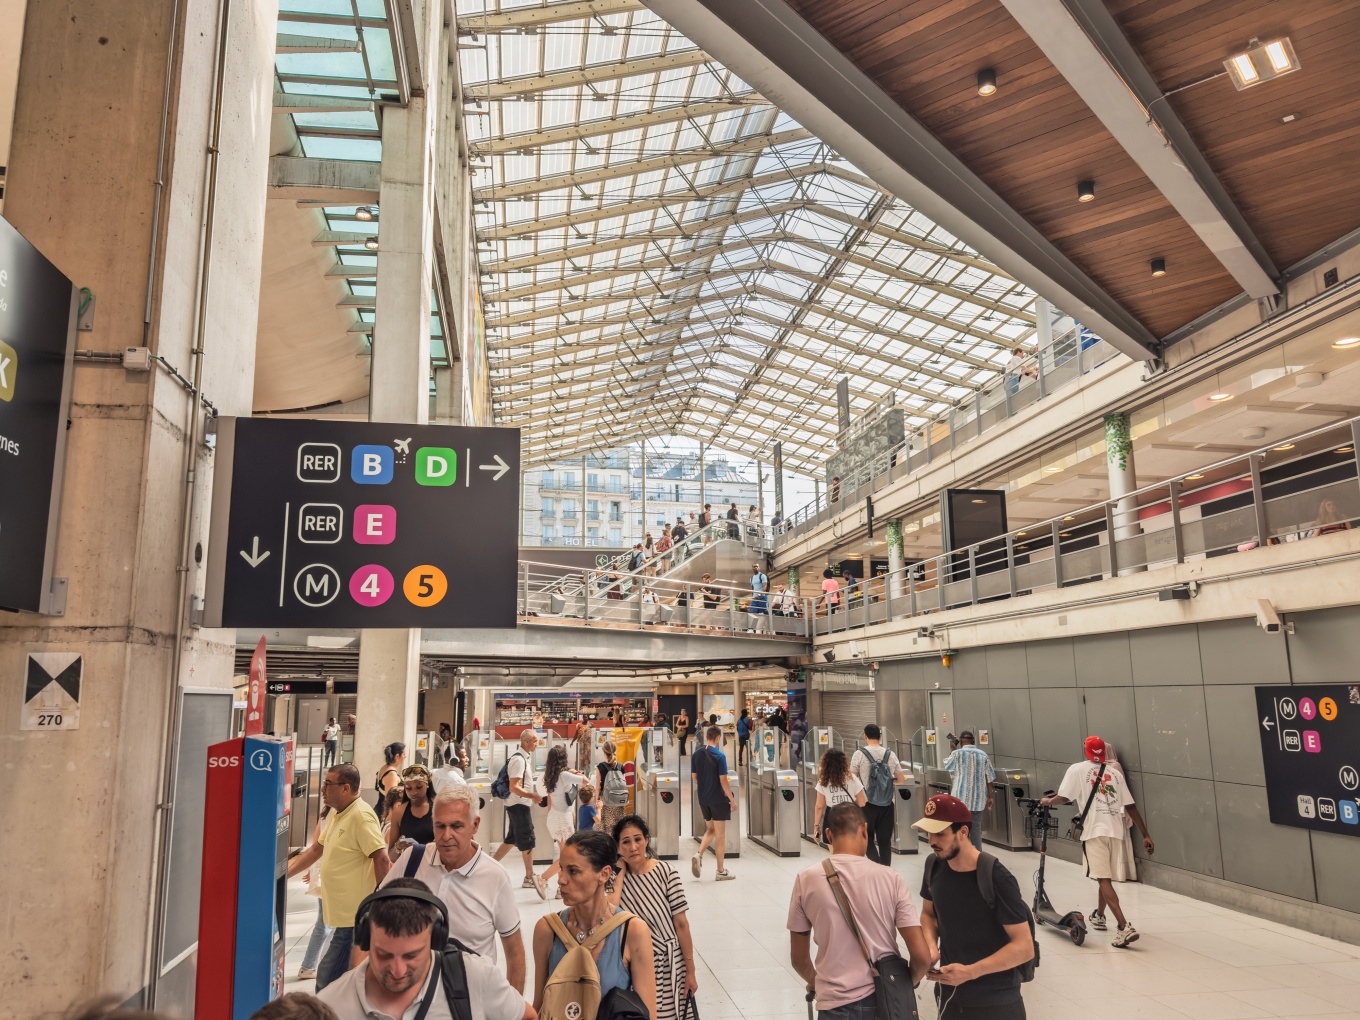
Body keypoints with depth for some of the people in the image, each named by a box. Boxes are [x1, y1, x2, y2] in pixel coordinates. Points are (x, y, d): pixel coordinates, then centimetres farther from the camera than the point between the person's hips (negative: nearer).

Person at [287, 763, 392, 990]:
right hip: (341, 911, 9)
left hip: (353, 915, -9)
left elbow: (381, 858, -22)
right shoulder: (337, 814, 12)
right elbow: (316, 849, 22)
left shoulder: (361, 816, -18)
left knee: (326, 980, -5)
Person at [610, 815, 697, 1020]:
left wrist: (690, 971, -7)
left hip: (669, 967, -2)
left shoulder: (665, 873, -13)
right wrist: (620, 873, -15)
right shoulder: (617, 877, -3)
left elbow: (681, 924, -9)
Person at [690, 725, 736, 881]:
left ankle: (699, 855, -1)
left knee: (710, 830, 21)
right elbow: (723, 781, -16)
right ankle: (721, 871, 11)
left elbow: (695, 777, 8)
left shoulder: (696, 755, 1)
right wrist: (732, 800, -8)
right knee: (720, 835, 5)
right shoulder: (719, 756, -16)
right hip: (718, 800, -5)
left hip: (703, 798, 6)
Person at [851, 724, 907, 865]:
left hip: (867, 803, -3)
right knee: (885, 839, 11)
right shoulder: (890, 754, 1)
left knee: (868, 838, 8)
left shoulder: (859, 754, -8)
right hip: (886, 804, 3)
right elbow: (901, 779, 8)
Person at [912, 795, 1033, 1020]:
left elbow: (1024, 947, -19)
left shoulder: (996, 877, -22)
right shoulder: (934, 865, -6)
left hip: (995, 1002, -5)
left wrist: (970, 972, -25)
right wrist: (931, 947, -9)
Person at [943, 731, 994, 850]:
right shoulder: (983, 754, 5)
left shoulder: (957, 753, -5)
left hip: (961, 797, -3)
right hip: (978, 797, 4)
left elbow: (946, 767, 11)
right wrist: (990, 797, 8)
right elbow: (990, 777, 4)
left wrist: (952, 749, 15)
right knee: (976, 825, 15)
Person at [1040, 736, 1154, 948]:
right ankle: (1099, 916, 41)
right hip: (1115, 830, 5)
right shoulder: (1115, 773, 16)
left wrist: (1047, 801, 18)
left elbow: (1063, 798, -3)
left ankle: (1125, 927, -22)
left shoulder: (1077, 769, 4)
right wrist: (1145, 835, 14)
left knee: (1104, 880, -9)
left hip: (1095, 830, -5)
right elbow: (1131, 807, 12)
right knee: (1106, 877, 22)